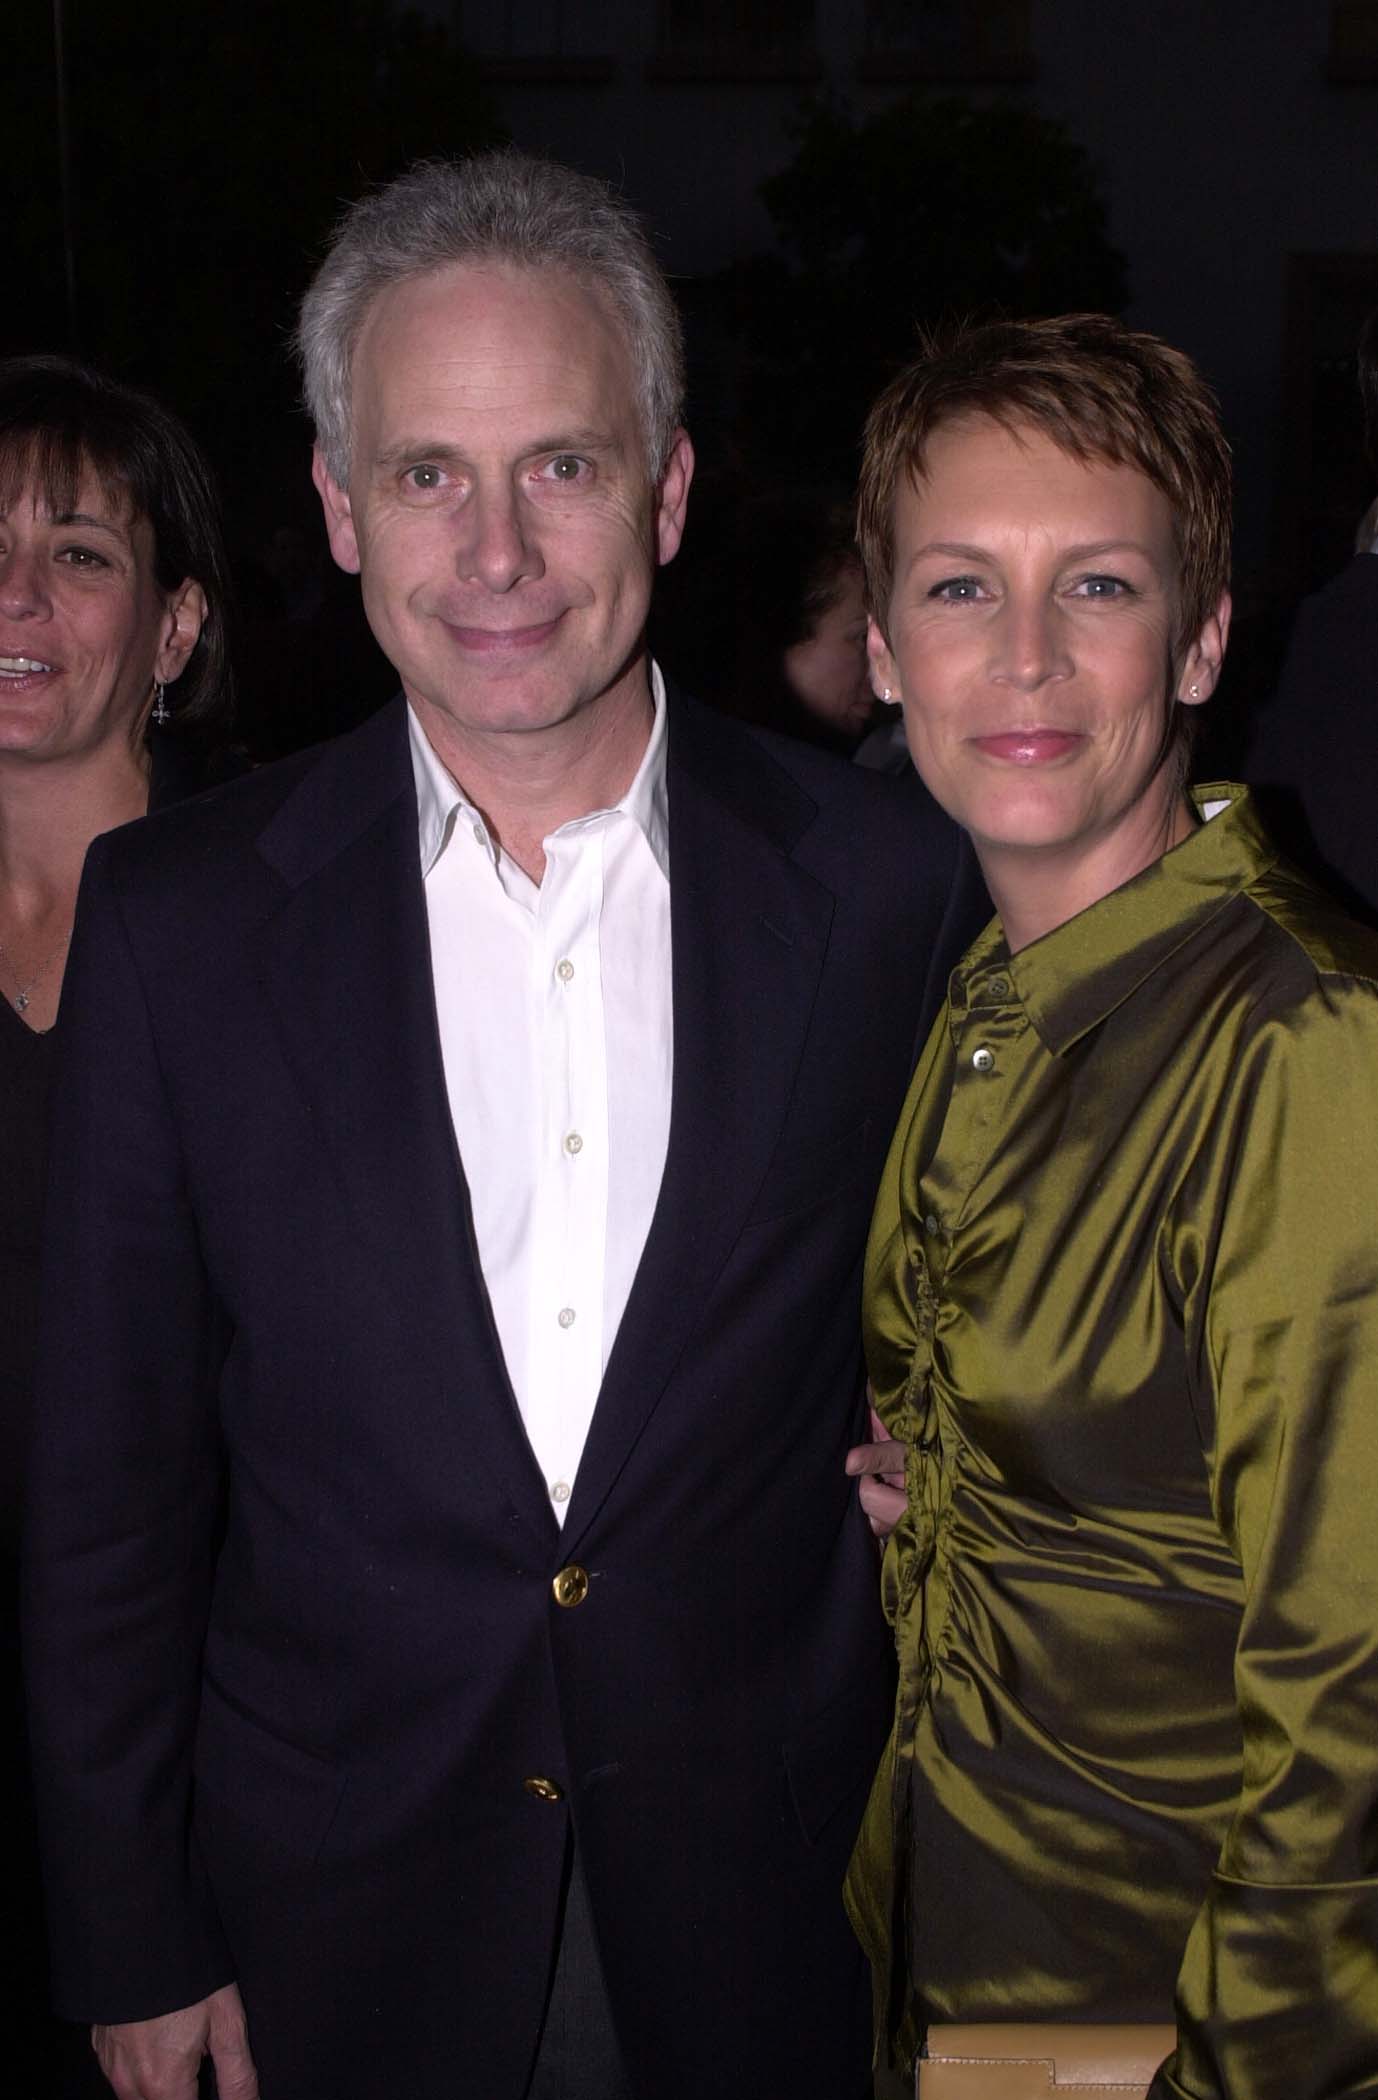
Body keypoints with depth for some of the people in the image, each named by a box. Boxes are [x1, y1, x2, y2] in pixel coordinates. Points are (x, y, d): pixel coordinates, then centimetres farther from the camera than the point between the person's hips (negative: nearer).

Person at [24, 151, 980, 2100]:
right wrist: (136, 1940, 0)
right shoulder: (178, 916, -9)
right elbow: (114, 1481, -4)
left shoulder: (890, 884, -9)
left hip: (768, 1904, 1)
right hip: (343, 1915, 0)